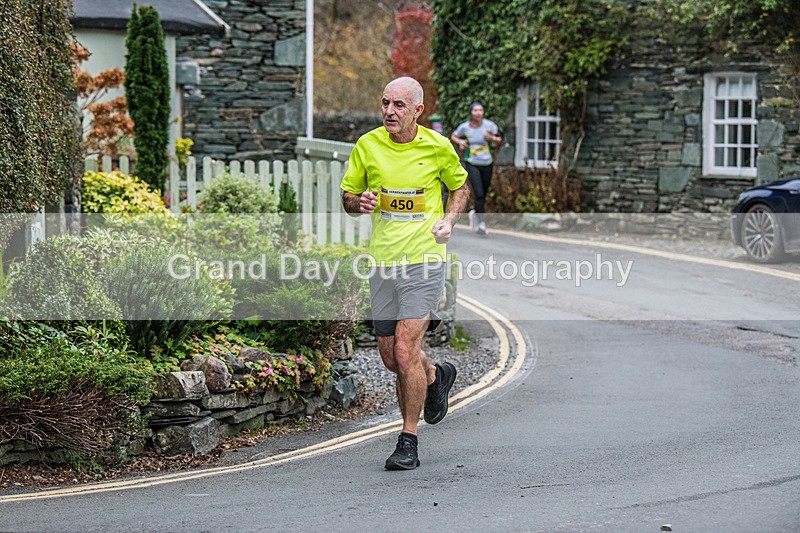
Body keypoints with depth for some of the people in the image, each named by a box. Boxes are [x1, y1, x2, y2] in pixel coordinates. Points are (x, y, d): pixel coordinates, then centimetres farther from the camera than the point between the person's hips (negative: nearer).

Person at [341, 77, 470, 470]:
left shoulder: (438, 147, -4)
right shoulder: (367, 145, 0)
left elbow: (460, 187, 14)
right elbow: (347, 197, 9)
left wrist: (449, 219, -5)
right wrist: (360, 202, -14)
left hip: (423, 260, -4)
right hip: (383, 261, 4)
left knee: (405, 352, -13)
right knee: (390, 357, 10)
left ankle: (408, 442, -3)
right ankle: (436, 377, 44)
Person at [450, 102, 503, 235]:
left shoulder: (489, 125, -6)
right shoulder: (464, 127, -7)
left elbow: (499, 140, 4)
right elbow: (453, 137, 11)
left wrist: (492, 138, -17)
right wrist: (460, 142, -10)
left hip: (487, 164, 3)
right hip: (472, 164, -3)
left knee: (484, 195, 12)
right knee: (479, 194, -19)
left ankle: (475, 214, 40)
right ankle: (481, 222, -17)